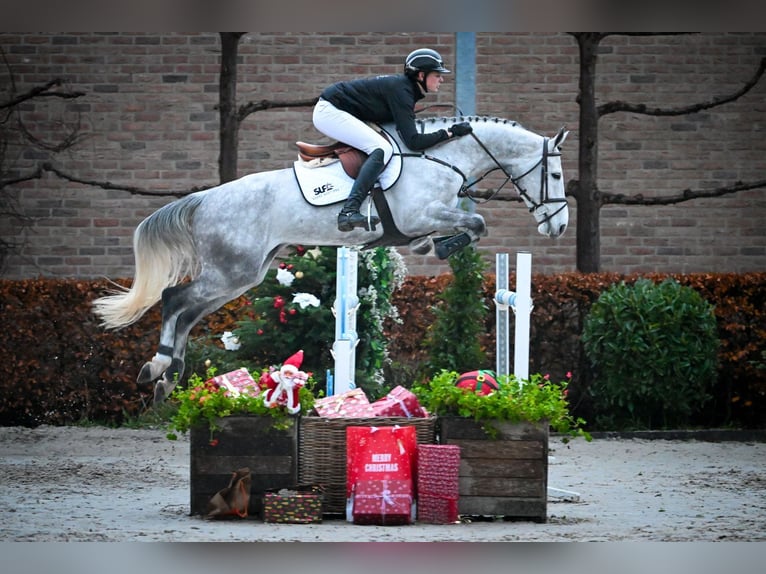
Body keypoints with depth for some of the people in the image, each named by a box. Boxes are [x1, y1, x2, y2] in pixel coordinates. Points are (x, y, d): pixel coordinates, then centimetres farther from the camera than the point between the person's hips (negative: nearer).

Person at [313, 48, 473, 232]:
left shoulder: (405, 87, 8)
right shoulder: (401, 91, -21)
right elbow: (413, 142, -25)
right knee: (382, 149, -23)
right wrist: (450, 133, -20)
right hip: (330, 111, -11)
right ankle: (349, 212, -35)